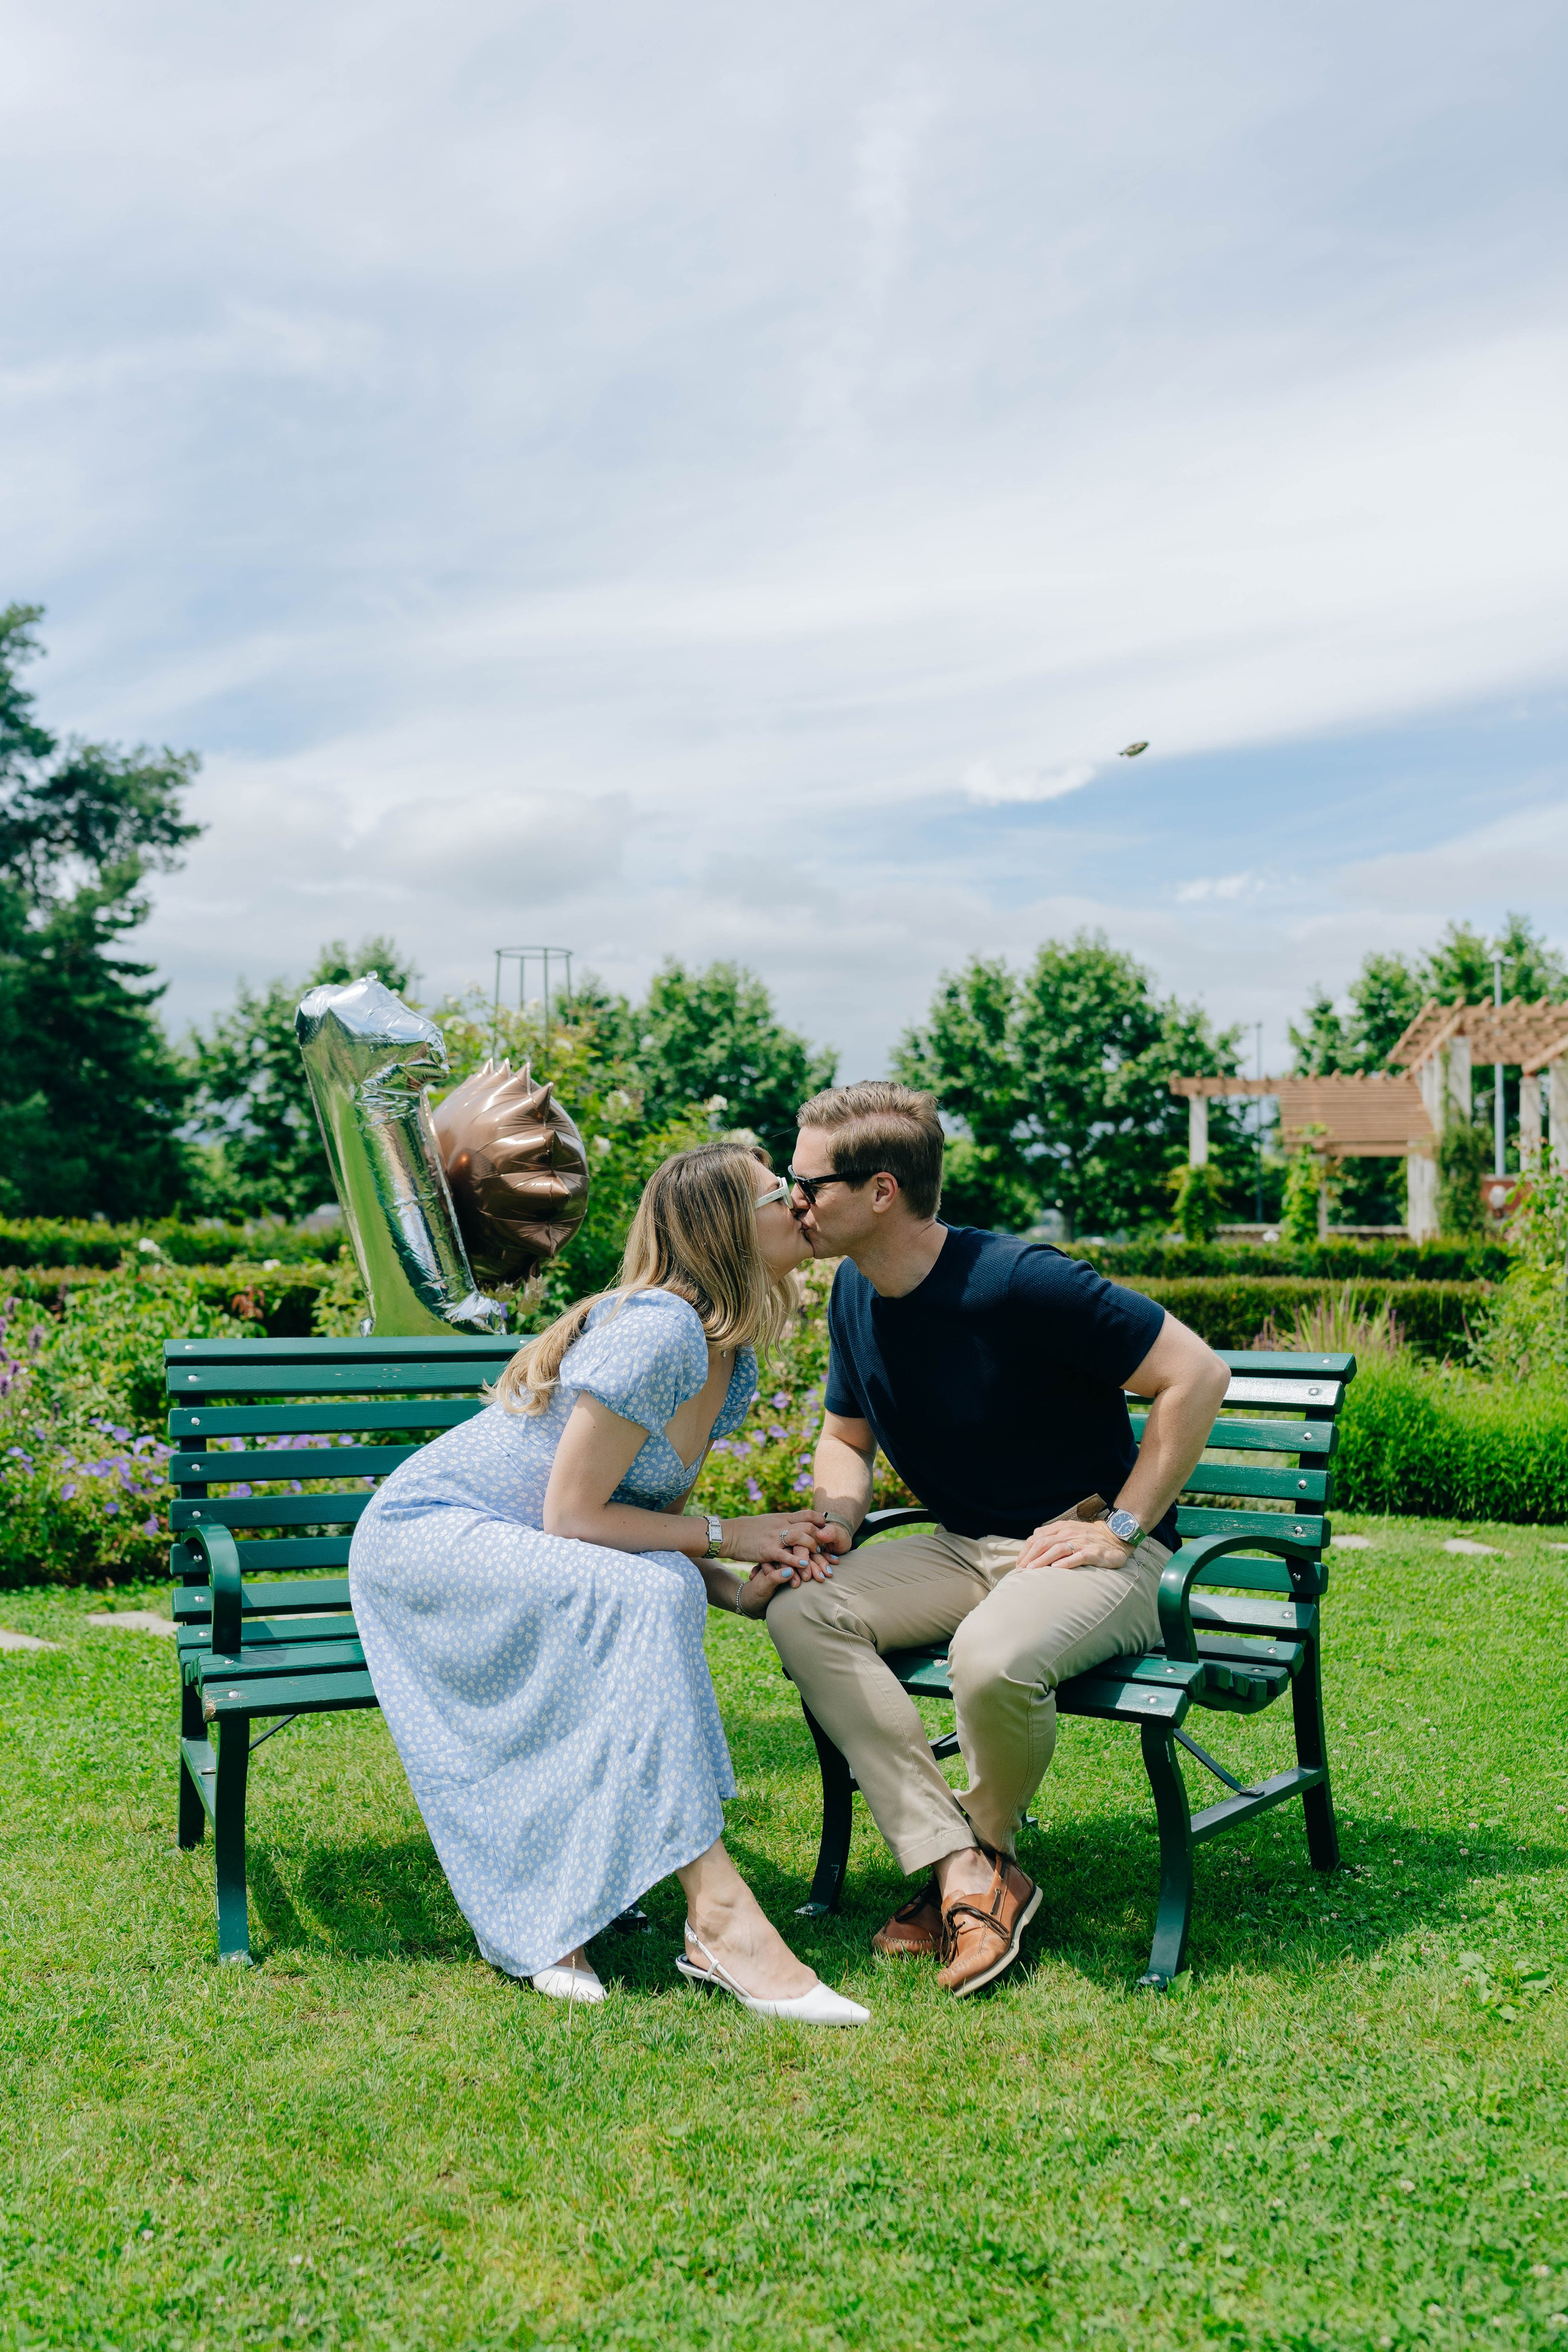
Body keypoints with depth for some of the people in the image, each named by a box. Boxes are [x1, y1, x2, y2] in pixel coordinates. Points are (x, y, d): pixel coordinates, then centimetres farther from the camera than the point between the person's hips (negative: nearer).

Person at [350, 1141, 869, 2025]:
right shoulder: (657, 1332, -24)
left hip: (508, 1554, 8)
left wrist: (736, 1588, -10)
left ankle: (553, 1916, -17)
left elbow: (652, 1516, 9)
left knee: (670, 1591, -20)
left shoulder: (735, 1368, 5)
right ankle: (721, 1917, -29)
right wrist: (725, 1536, -16)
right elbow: (572, 1517, -24)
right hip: (425, 1532, -8)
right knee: (640, 1601, -30)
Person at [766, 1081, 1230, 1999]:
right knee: (803, 1612, -17)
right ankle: (963, 1876, -16)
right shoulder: (856, 1293, 3)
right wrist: (833, 1525, -5)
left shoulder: (1021, 1282, -21)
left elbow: (1198, 1373, -18)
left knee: (991, 1656, -37)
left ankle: (986, 1846, -2)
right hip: (965, 1550, 7)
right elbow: (847, 1439, 18)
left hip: (1094, 1554, -7)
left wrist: (1120, 1530, -16)